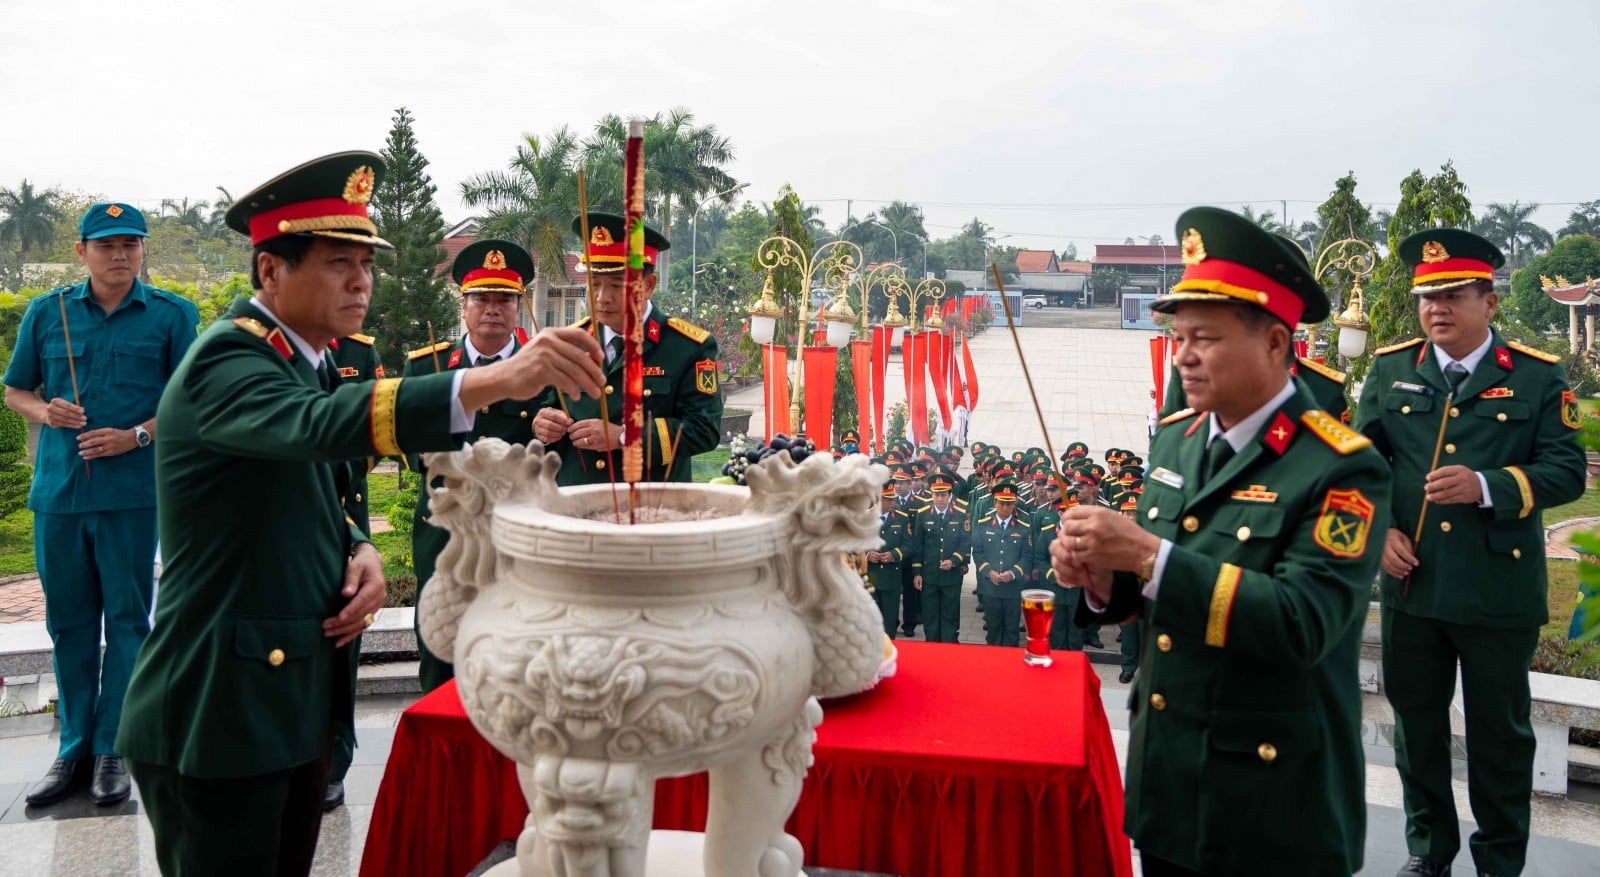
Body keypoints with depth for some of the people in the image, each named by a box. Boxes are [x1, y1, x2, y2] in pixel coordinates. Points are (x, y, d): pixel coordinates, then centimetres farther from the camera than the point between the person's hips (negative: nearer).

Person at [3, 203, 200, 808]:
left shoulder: (172, 315, 2)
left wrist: (137, 435, -13)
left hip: (133, 491, -3)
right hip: (57, 490, 3)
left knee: (127, 621, 2)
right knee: (69, 622, 10)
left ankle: (111, 750, 13)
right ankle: (74, 749, 21)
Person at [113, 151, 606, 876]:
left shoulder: (305, 358, 11)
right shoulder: (226, 359, -17)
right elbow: (319, 424, -39)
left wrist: (358, 553, -5)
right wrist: (495, 380, -51)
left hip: (295, 699, 9)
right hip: (216, 716, -8)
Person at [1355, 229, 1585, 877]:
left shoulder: (1538, 377, -2)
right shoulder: (1391, 369, 4)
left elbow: (1566, 471, -7)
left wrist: (1486, 486, -23)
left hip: (1499, 593, -2)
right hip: (1411, 582, 3)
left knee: (1500, 731, 11)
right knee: (1415, 722, 14)